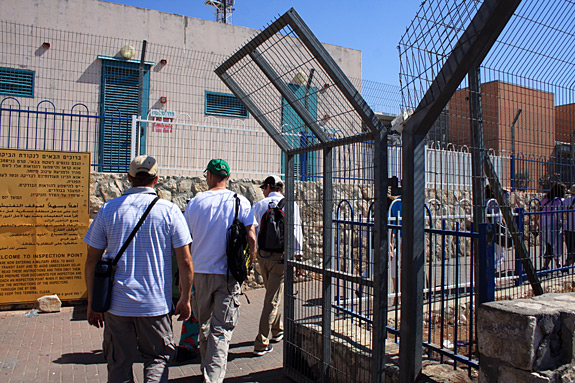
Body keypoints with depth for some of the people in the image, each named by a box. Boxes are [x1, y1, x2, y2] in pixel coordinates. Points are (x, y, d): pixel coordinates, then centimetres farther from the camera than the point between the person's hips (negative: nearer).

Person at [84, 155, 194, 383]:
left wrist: (92, 303, 13)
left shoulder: (108, 209, -1)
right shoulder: (170, 211, -7)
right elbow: (185, 262, -7)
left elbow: (92, 261, 3)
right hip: (156, 304, -1)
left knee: (119, 364, 17)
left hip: (116, 304, 2)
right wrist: (185, 299, 5)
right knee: (157, 357, 16)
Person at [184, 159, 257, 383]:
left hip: (200, 272, 2)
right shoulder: (240, 202, -3)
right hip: (228, 274, -2)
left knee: (204, 324, 20)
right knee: (221, 330, 2)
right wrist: (250, 259, 12)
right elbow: (251, 237, -6)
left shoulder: (195, 202, 0)